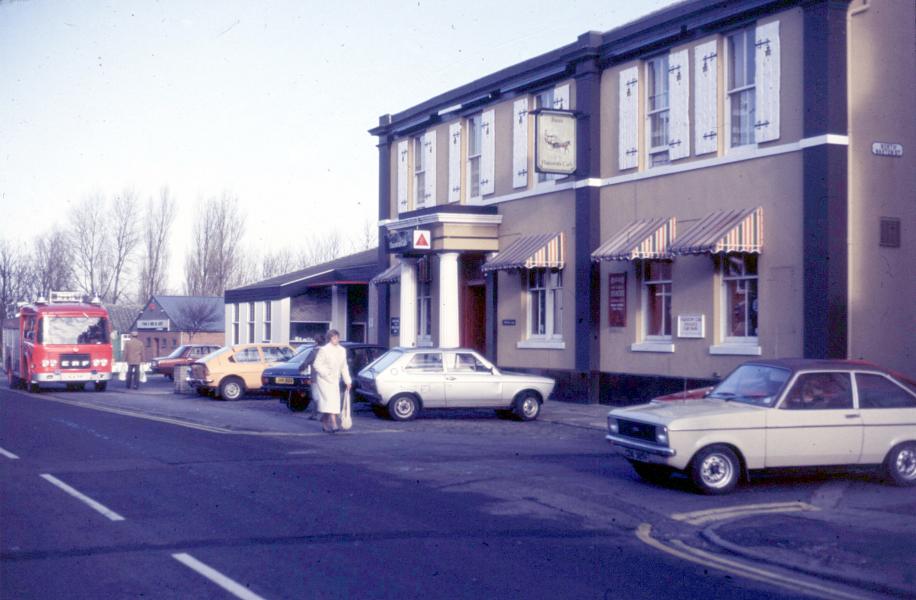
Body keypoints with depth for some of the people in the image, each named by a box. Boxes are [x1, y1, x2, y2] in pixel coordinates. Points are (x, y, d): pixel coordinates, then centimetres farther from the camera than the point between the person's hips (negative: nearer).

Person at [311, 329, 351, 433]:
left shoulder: (342, 350, 9)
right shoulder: (324, 350, -9)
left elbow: (344, 367, 14)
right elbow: (317, 364, -10)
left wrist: (347, 380, 10)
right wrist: (327, 374, -18)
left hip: (335, 380, 6)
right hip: (324, 380, -6)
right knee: (330, 400, -17)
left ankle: (325, 423, 21)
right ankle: (334, 424, -25)